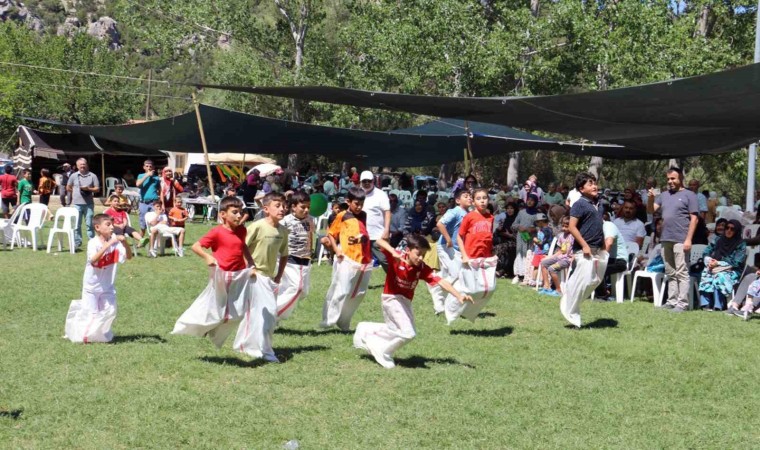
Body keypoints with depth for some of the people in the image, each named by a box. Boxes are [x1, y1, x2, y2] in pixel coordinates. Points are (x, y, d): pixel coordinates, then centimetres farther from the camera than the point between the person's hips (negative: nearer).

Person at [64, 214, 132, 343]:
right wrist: (108, 244, -44)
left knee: (110, 312, 1)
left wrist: (124, 243, -32)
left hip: (107, 286, 4)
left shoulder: (115, 241, -8)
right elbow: (93, 260, -38)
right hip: (92, 285, -4)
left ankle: (101, 332, 26)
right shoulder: (93, 243, -20)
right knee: (91, 313, 1)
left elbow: (129, 256, -15)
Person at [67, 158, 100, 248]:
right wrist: (76, 193, 9)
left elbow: (97, 188, 2)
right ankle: (77, 242, 11)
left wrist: (88, 189, -13)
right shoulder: (74, 176, 7)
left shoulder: (92, 176, 4)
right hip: (77, 203, 1)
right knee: (77, 224, 3)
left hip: (89, 203, -1)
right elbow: (68, 188, 16)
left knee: (89, 224, 0)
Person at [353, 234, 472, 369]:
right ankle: (384, 353, 4)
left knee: (395, 331, 24)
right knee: (408, 333, -17)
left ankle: (365, 330, 43)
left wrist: (459, 295, -35)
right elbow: (380, 242, -34)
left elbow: (441, 282, -22)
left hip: (405, 301, 6)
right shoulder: (397, 257, -22)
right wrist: (393, 252, -53)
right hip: (391, 297, -6)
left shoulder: (422, 268, -13)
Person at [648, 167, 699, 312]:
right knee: (670, 273, 11)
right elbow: (650, 211, 14)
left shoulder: (689, 195, -1)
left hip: (680, 240, -7)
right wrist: (651, 198, -6)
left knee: (682, 273, -7)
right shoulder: (664, 195, 16)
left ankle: (682, 303, -7)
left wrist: (688, 239, -13)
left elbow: (694, 218, -6)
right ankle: (672, 301, 15)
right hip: (666, 240, 7)